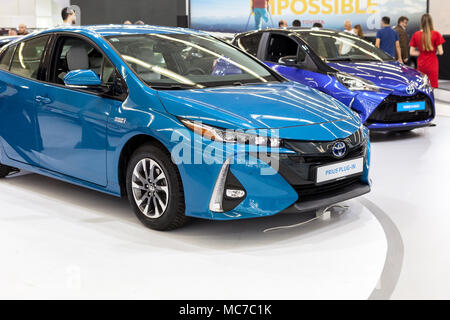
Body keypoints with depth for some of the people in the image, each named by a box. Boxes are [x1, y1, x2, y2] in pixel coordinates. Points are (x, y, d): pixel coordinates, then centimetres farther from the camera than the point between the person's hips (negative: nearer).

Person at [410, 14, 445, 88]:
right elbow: (440, 52, -7)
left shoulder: (416, 35, 0)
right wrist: (434, 52, 13)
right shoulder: (436, 34, -8)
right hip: (432, 65, -3)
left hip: (421, 65, 3)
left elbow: (412, 52, 2)